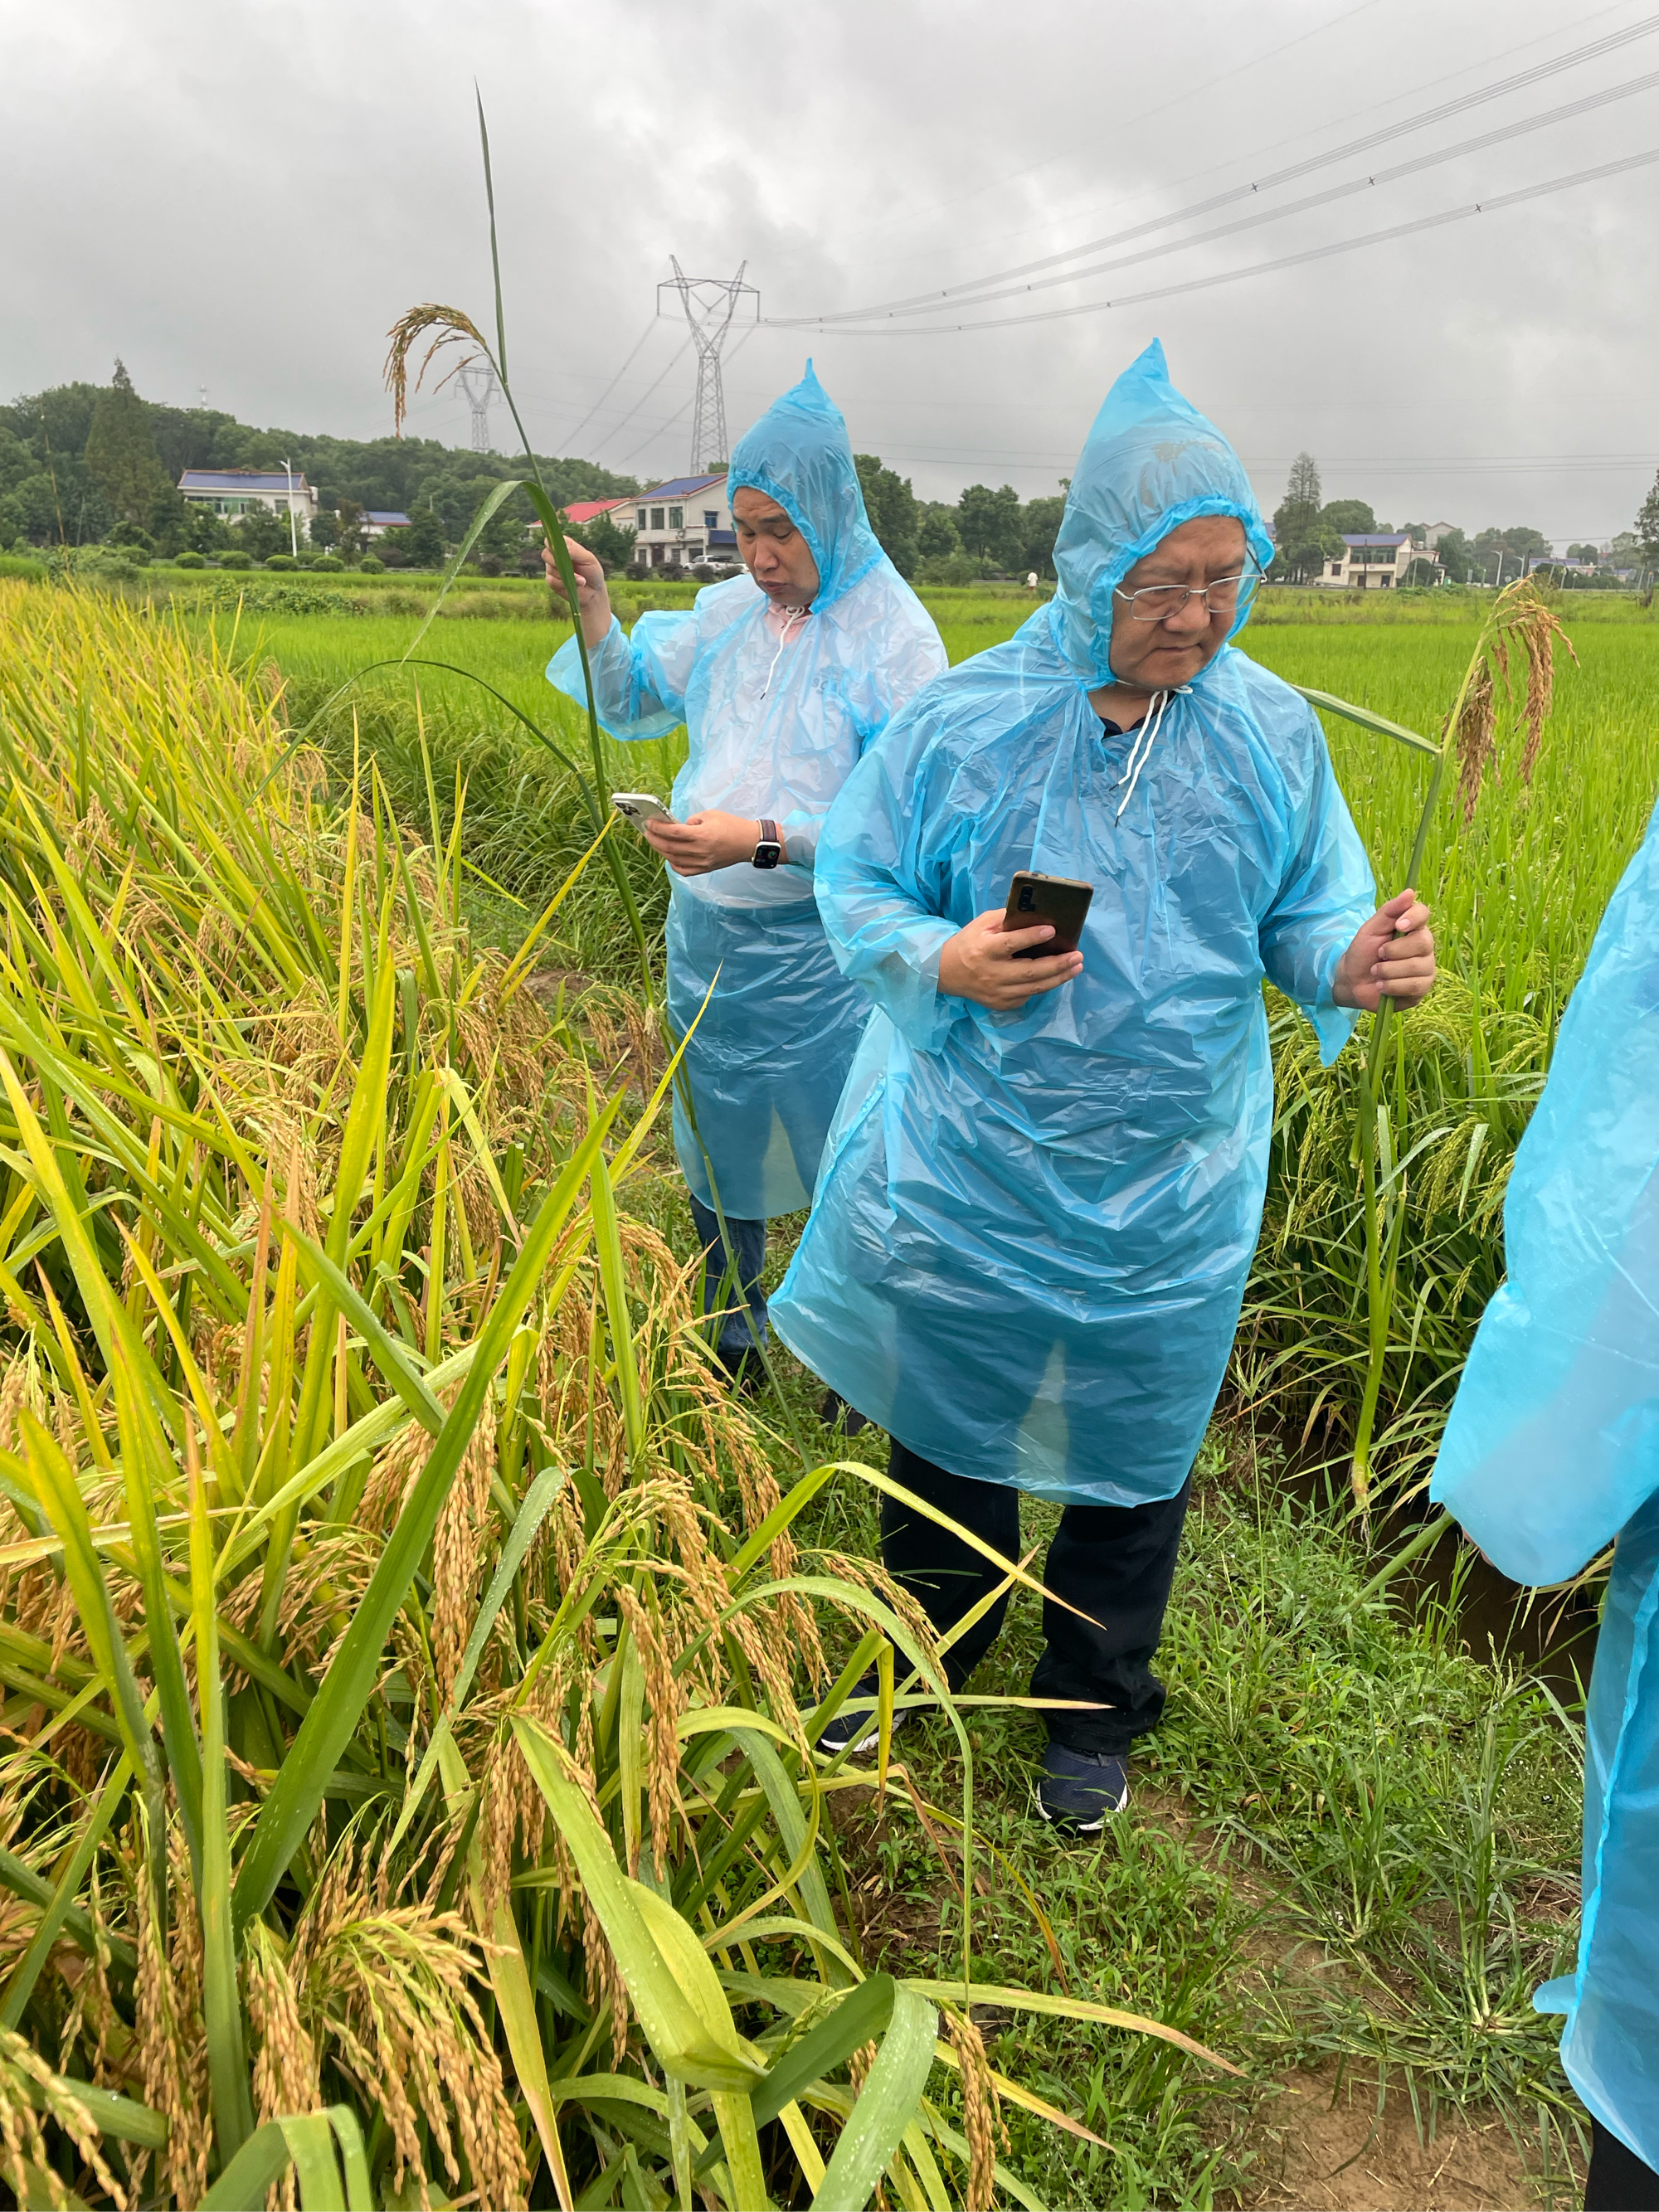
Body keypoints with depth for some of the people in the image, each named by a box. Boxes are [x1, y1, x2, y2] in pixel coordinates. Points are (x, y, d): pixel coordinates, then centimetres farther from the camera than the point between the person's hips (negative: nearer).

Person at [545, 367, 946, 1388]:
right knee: (716, 1131, 19)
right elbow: (632, 704, 13)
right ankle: (730, 1329, 42)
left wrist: (761, 839, -29)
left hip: (819, 948, -6)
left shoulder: (894, 635, -13)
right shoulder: (729, 609, 4)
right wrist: (592, 608, -4)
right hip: (708, 932, 6)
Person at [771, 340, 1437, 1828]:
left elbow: (1300, 920, 2)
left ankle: (1094, 1712, 45)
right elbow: (855, 889, -2)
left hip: (1167, 1195, 1)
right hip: (970, 1175, 0)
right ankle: (921, 1658, 49)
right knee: (947, 1429, 19)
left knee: (1131, 1454, 17)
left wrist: (1350, 967, -21)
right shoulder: (965, 720, -9)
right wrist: (938, 963, -23)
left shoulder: (1272, 734, -4)